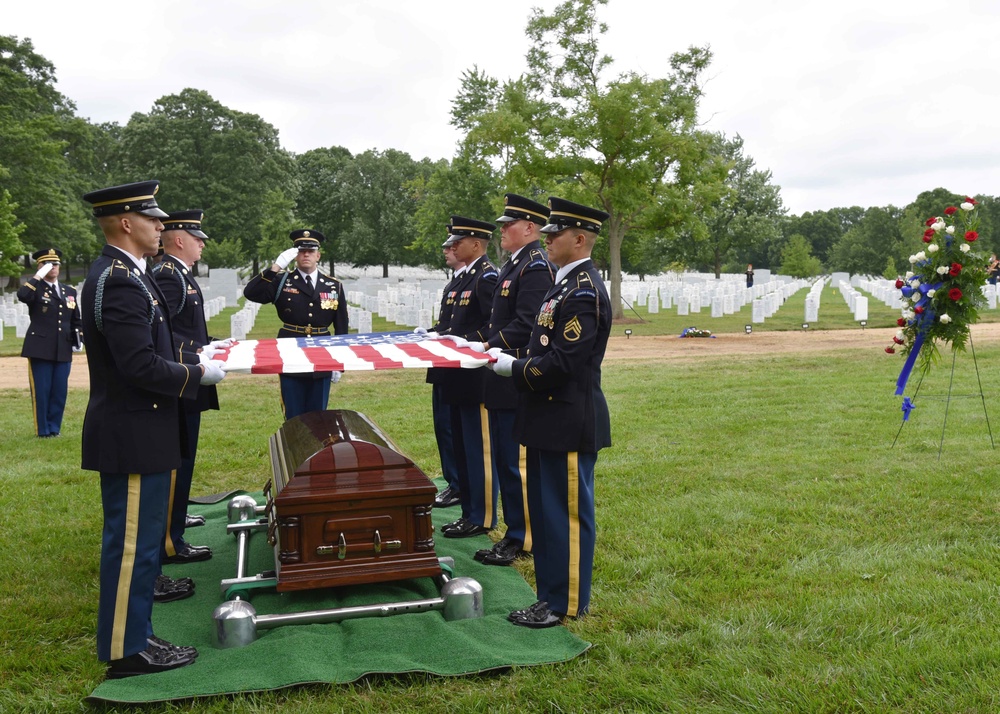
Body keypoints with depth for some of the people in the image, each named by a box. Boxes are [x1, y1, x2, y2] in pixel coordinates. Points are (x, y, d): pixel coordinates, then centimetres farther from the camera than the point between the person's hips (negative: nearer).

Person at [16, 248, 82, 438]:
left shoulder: (70, 291, 16)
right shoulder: (35, 288, 1)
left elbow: (76, 320, 20)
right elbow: (22, 295, -24)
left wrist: (78, 339, 9)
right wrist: (38, 276, -17)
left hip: (64, 350, 4)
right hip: (40, 349, -4)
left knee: (60, 392, 5)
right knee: (41, 391, 0)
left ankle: (54, 428, 16)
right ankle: (43, 430, 9)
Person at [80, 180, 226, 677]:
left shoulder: (119, 273, 13)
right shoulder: (119, 281, -20)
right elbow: (141, 365, -26)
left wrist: (189, 364, 12)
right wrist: (198, 374, -13)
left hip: (136, 430, 10)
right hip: (132, 436, -10)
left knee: (136, 540, 18)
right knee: (132, 542, 1)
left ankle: (132, 636, 30)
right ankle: (126, 651, 13)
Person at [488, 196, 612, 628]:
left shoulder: (584, 290, -18)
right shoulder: (567, 284, 13)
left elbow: (562, 362, -23)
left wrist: (513, 369, -12)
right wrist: (509, 358, 7)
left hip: (570, 422, -10)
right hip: (552, 418, 10)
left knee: (568, 512, 2)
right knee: (548, 509, 17)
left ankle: (567, 602, 15)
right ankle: (552, 590, 30)